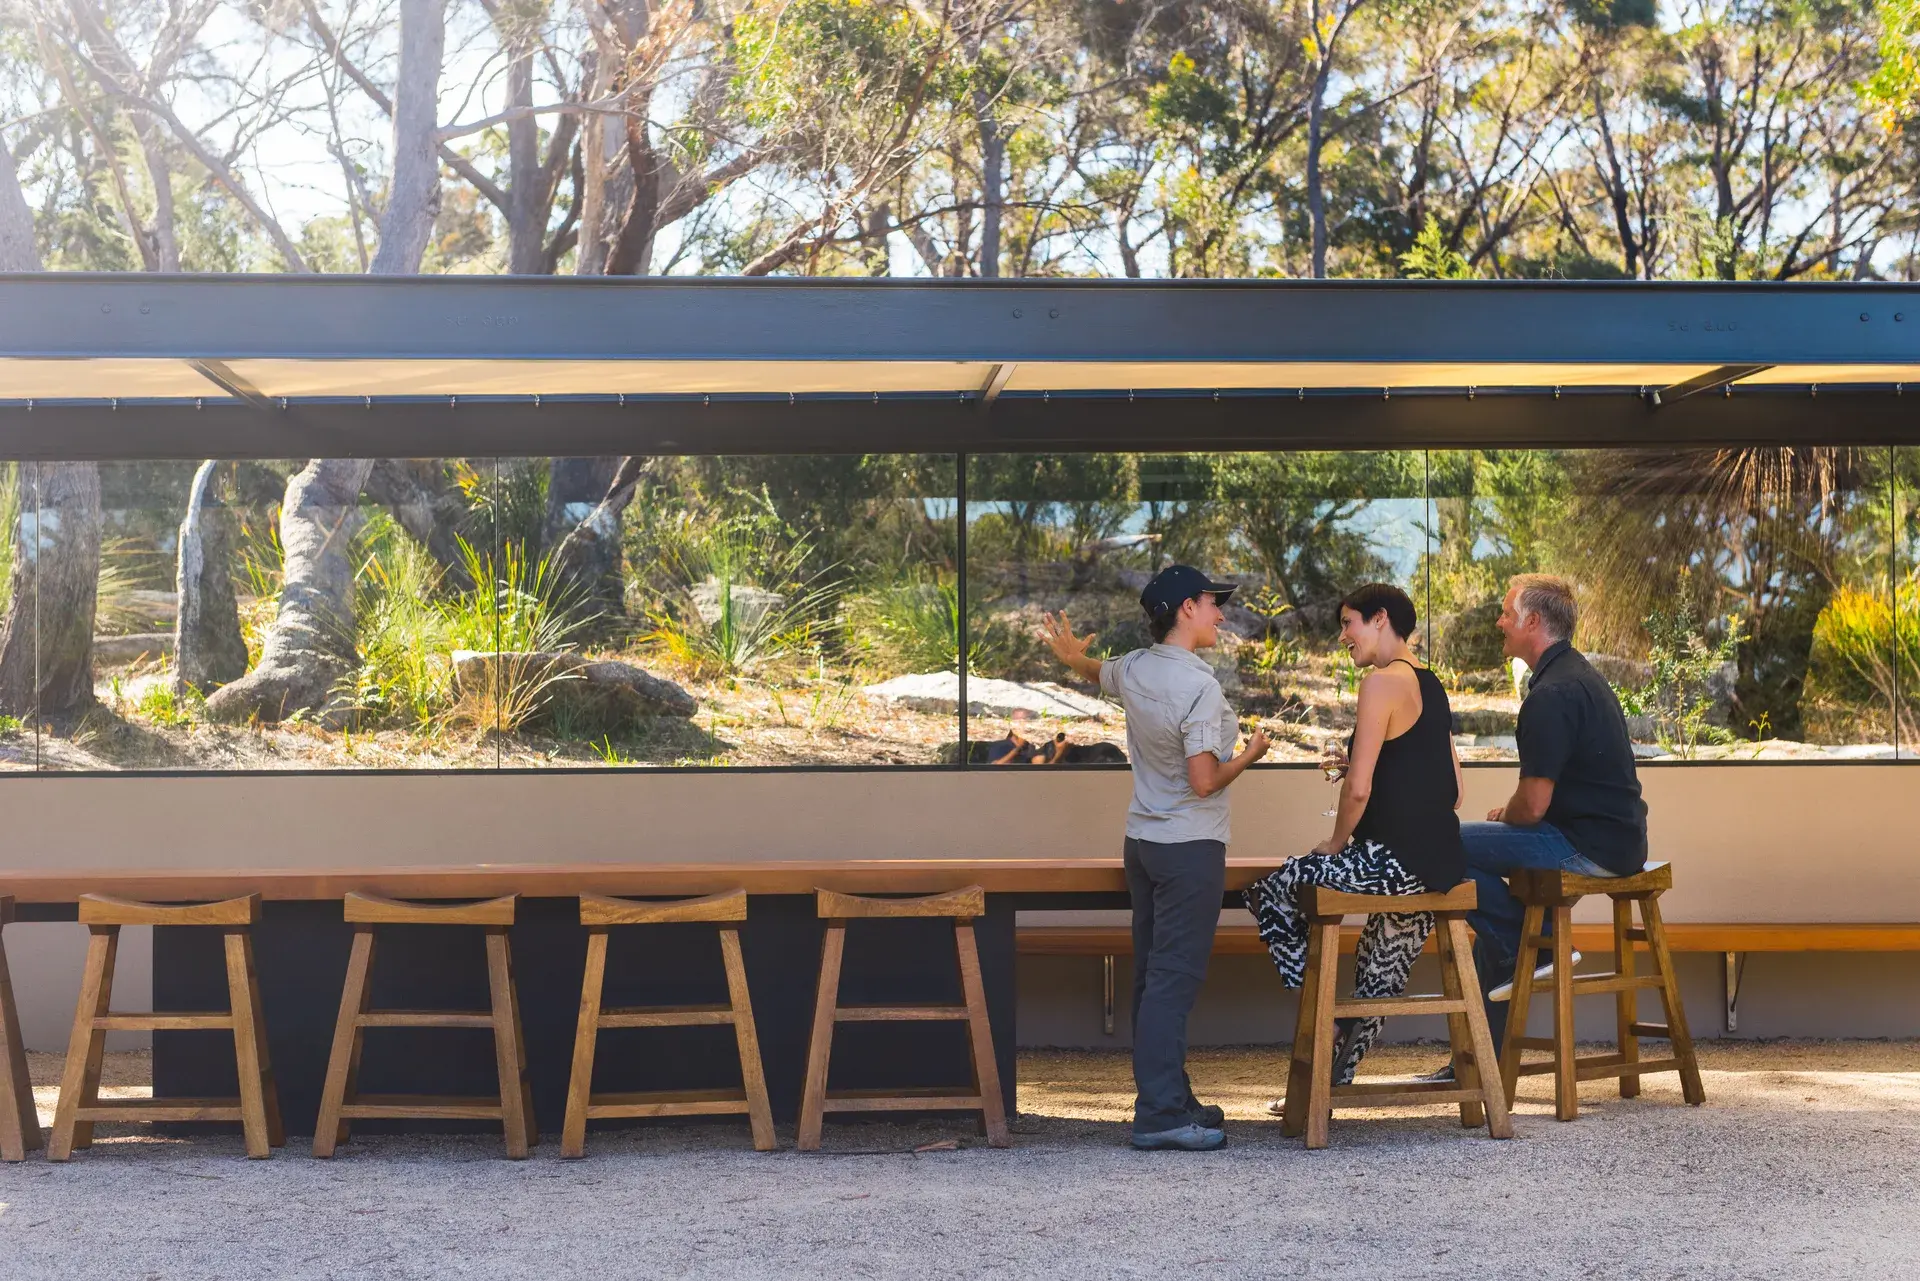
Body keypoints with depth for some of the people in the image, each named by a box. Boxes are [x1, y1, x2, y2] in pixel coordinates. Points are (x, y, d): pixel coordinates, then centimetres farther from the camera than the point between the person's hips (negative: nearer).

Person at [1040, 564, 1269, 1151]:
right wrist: (1248, 756, -4)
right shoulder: (1199, 686, -20)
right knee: (1173, 978, -8)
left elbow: (1094, 672, 29)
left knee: (1151, 973, 12)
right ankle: (1160, 1113, -8)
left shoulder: (1133, 669, 5)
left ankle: (1167, 1098, 20)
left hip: (1142, 840, 9)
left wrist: (1071, 654, 52)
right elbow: (1205, 780, -24)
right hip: (1191, 846, -9)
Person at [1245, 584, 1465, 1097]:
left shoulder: (1383, 683, -12)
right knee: (1380, 984, 20)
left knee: (1268, 895, 8)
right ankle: (1332, 1082, 31)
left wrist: (1336, 842, 0)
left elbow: (1358, 789, -18)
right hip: (1441, 865, 9)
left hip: (1393, 861, -9)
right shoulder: (1432, 685, 16)